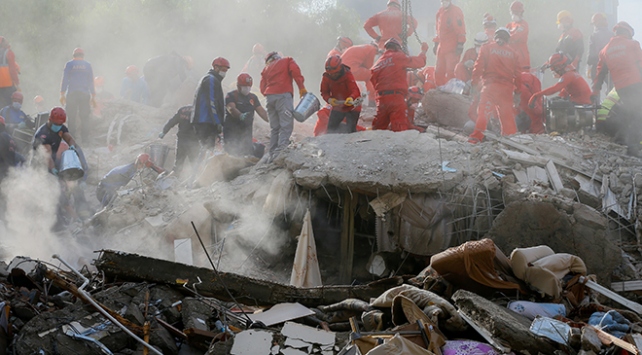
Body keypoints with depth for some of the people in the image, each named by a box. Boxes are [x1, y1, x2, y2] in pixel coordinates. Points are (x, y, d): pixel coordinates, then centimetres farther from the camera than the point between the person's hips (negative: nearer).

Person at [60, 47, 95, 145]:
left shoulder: (69, 64, 6)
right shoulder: (88, 65, 10)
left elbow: (65, 79, 1)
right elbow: (91, 82, 10)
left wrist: (62, 94, 2)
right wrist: (93, 96, 12)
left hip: (71, 93, -1)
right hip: (85, 94, 1)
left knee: (71, 117, 0)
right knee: (85, 117, 2)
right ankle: (85, 139, -3)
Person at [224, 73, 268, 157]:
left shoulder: (253, 97, 15)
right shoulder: (231, 96, -3)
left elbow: (261, 111, 7)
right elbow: (231, 108, -21)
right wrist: (241, 116, -42)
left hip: (247, 131, 5)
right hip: (232, 131, -5)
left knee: (249, 152, 1)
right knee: (233, 153, -13)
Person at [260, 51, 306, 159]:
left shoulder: (266, 69, 26)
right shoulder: (287, 61, 16)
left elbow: (262, 88, 17)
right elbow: (295, 72, -3)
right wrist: (302, 88, -5)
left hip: (269, 96, 5)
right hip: (283, 95, -5)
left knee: (274, 127, 10)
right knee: (286, 125, -12)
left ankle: (272, 154, 5)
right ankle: (281, 149, -28)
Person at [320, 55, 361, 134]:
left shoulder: (347, 75, -23)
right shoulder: (326, 77, -10)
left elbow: (355, 90, -34)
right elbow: (324, 92, -5)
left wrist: (351, 98, -56)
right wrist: (329, 99, -28)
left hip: (351, 106, -5)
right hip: (337, 106, 5)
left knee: (351, 130, -10)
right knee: (331, 129, 7)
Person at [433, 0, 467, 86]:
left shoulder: (456, 11, -7)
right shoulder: (440, 12, 15)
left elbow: (461, 30, -13)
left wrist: (460, 44, -19)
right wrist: (436, 43, 20)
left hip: (452, 48, -7)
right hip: (441, 47, 8)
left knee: (450, 72, -11)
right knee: (439, 71, 8)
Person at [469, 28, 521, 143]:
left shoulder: (486, 48, 5)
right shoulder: (512, 53, 14)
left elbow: (478, 66, -2)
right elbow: (517, 73, 15)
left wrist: (475, 82, 4)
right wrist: (518, 89, 24)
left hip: (490, 85, -3)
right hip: (507, 87, 3)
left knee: (483, 112, -11)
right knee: (507, 114, 9)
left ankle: (476, 136, -22)